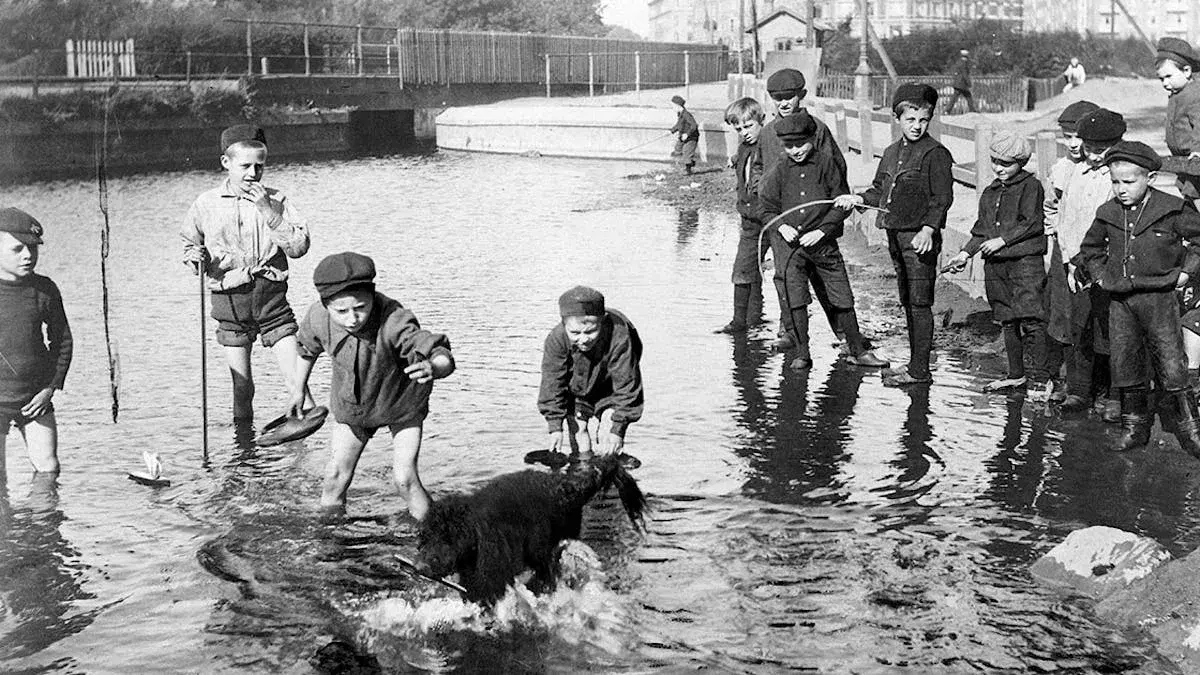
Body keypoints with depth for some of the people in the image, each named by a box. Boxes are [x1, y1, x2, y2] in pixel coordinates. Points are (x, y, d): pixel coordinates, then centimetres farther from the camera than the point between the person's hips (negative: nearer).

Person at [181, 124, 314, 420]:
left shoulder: (275, 201, 2)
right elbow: (190, 243, 21)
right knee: (242, 387, 4)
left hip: (271, 296, 0)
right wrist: (195, 256, -1)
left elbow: (299, 246, -7)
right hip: (230, 299, 0)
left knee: (298, 378, -7)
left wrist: (269, 212, -14)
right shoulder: (205, 204, 4)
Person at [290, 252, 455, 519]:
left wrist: (433, 368, -67)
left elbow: (444, 358, -43)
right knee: (336, 476, 2)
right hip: (351, 407, 3)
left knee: (405, 479, -10)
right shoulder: (318, 318, -26)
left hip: (402, 406, -3)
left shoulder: (394, 322, -39)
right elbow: (308, 348, 0)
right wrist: (299, 389, 14)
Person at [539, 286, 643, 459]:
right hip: (576, 394, 2)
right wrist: (555, 427, -24)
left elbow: (626, 386, -31)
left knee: (607, 440, -11)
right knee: (579, 442, 0)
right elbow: (552, 384, -22)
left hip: (609, 392, -2)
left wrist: (618, 429, -30)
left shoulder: (619, 337, -39)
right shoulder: (556, 339, -33)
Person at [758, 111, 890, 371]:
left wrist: (821, 231, -10)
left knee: (842, 297, 3)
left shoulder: (826, 164, 1)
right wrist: (782, 226, -9)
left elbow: (841, 204, 0)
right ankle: (802, 354, 11)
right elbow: (767, 209, 11)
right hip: (788, 243, 1)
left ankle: (857, 350, 15)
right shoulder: (779, 172, 6)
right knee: (794, 300, -1)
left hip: (822, 242, -1)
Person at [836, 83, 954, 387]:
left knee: (919, 303, -6)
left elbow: (942, 197, -13)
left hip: (920, 238, -8)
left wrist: (928, 228, -23)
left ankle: (920, 370, -3)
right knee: (907, 302, 13)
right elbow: (881, 191, 23)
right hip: (895, 235, 8)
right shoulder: (891, 153, 15)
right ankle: (915, 363, 21)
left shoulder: (936, 153, -8)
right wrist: (859, 199, 5)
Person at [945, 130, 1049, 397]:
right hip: (996, 264, 7)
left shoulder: (1030, 186, -4)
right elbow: (981, 230, 22)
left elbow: (1031, 223, -12)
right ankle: (1015, 374, 22)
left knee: (1031, 320, -12)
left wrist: (1002, 240, -14)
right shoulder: (990, 193, 18)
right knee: (1008, 321, 12)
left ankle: (1041, 378, -8)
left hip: (1025, 259, -7)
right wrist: (966, 252, 10)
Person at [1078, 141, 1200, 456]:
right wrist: (1100, 275, 13)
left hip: (1159, 297, -4)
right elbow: (1090, 247, 23)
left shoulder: (1172, 210, -7)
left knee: (1171, 367, -5)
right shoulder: (1107, 214, 5)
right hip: (1120, 300, 4)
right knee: (1126, 366, 8)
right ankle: (1134, 427, 20)